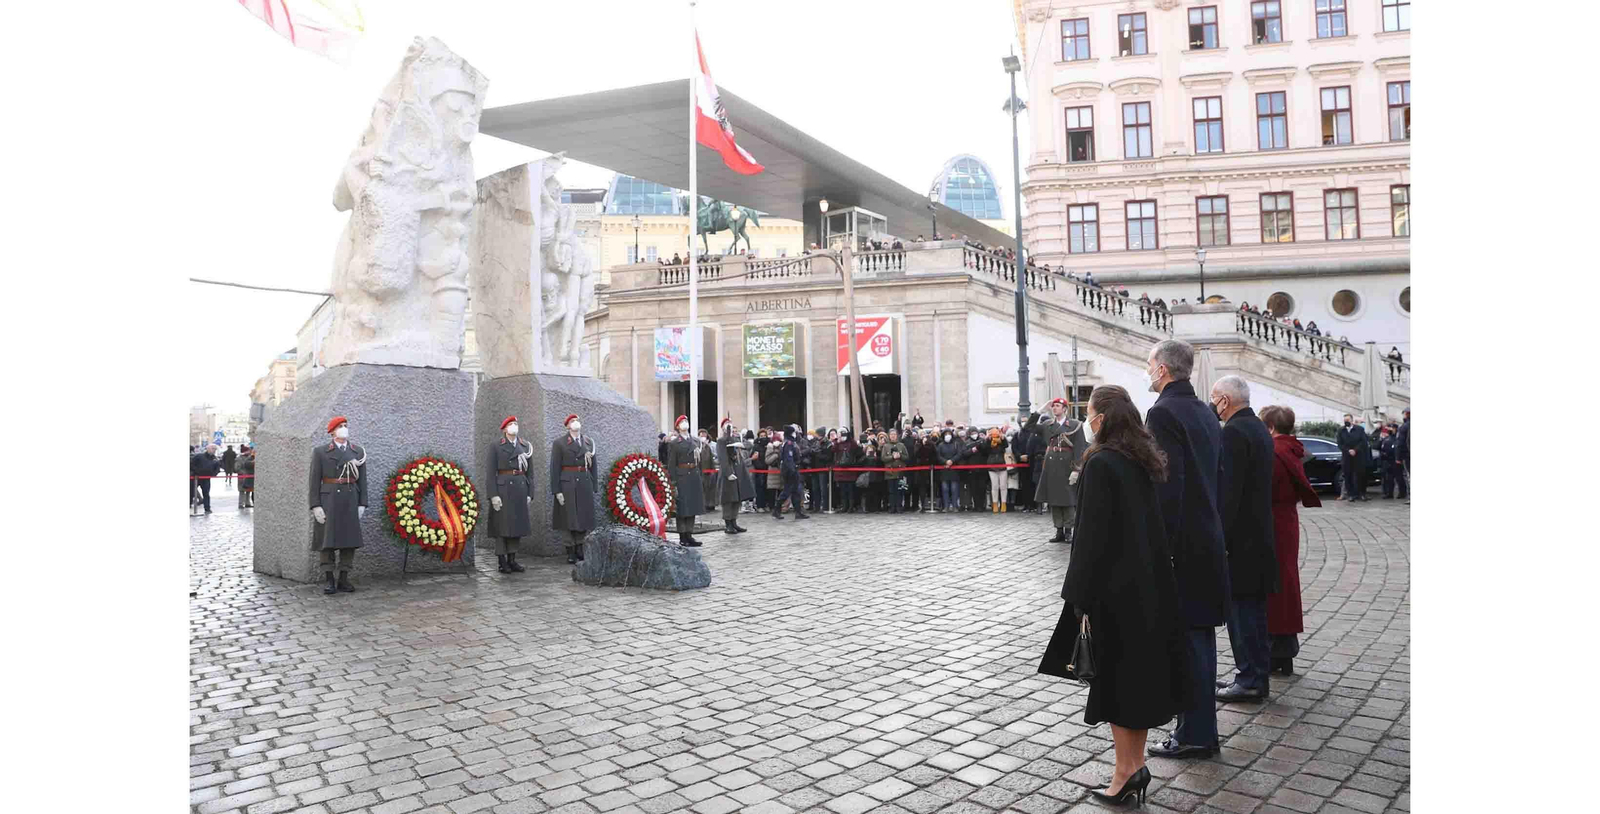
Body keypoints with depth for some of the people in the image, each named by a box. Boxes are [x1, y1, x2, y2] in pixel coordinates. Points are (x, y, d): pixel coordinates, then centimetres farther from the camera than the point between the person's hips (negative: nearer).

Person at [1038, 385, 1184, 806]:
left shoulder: (1100, 464, -17)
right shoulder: (1144, 459, 7)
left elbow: (1092, 534, -18)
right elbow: (1155, 522, 12)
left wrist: (1082, 598, -14)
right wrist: (1156, 575, 19)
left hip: (1115, 585, -8)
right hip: (1150, 582, 8)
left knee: (1115, 673, 2)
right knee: (1142, 667, 14)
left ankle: (1126, 771, 9)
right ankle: (1135, 764, 24)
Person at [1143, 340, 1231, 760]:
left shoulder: (1163, 413, -16)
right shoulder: (1205, 412, 12)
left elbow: (1168, 487, -21)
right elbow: (1212, 477, 16)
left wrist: (1161, 549, -18)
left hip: (1181, 545, -9)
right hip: (1209, 540, 9)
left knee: (1185, 638, -1)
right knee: (1200, 634, 16)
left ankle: (1195, 734, 8)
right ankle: (1201, 727, 27)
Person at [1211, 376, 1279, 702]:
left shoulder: (1233, 432, -17)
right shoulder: (1259, 428, 13)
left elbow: (1227, 491, -22)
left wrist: (1219, 538, -19)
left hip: (1238, 539, -10)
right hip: (1259, 536, 10)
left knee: (1239, 608, -2)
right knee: (1253, 608, 15)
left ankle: (1250, 680, 4)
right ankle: (1256, 675, 24)